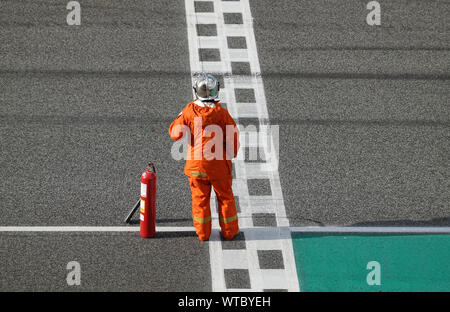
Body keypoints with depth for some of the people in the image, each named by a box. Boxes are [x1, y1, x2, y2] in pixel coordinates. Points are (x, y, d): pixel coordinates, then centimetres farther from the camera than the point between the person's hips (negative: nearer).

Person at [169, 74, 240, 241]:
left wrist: (180, 118, 7)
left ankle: (203, 233, 20)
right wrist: (232, 153, 9)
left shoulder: (189, 111, -13)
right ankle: (229, 231, 23)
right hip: (218, 164, -1)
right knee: (225, 197, 15)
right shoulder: (221, 113, -17)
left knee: (200, 198, 14)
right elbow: (233, 137, -10)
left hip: (196, 163, 1)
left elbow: (175, 133, -9)